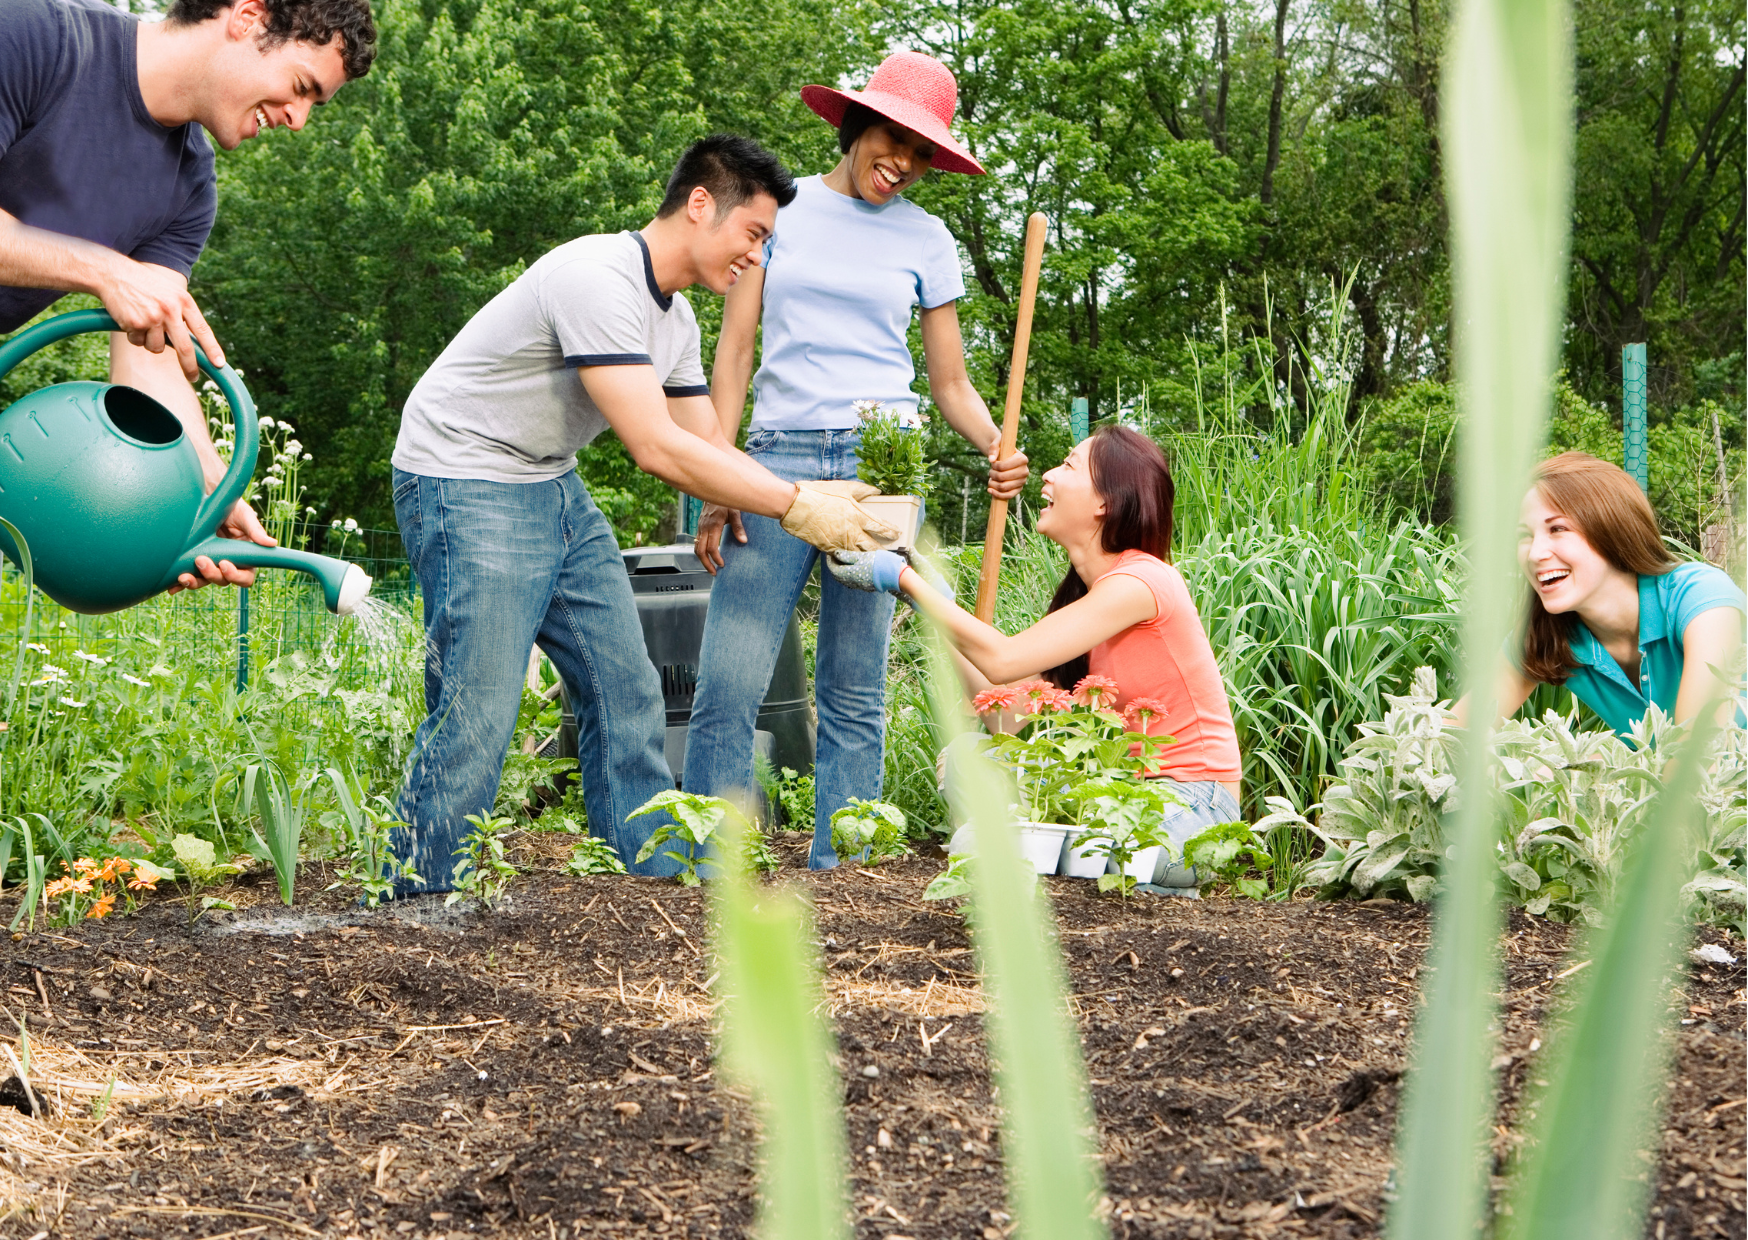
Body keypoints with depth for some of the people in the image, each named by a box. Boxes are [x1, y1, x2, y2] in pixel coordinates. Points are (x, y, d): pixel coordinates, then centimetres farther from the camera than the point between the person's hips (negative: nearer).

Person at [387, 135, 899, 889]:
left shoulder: (674, 319, 8)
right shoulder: (598, 281, -24)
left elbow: (707, 446, 12)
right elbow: (656, 449, -28)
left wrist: (813, 497, -3)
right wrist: (794, 506, -23)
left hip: (554, 488, 10)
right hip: (465, 483, -10)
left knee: (625, 691, 8)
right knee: (474, 715, -12)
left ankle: (651, 880, 15)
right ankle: (411, 904, -3)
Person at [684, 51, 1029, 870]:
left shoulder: (924, 239, 12)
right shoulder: (781, 206, 10)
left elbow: (950, 384, 14)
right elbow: (735, 346, 7)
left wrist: (998, 448, -8)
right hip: (780, 457, -1)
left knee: (853, 693, 1)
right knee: (728, 686, -9)